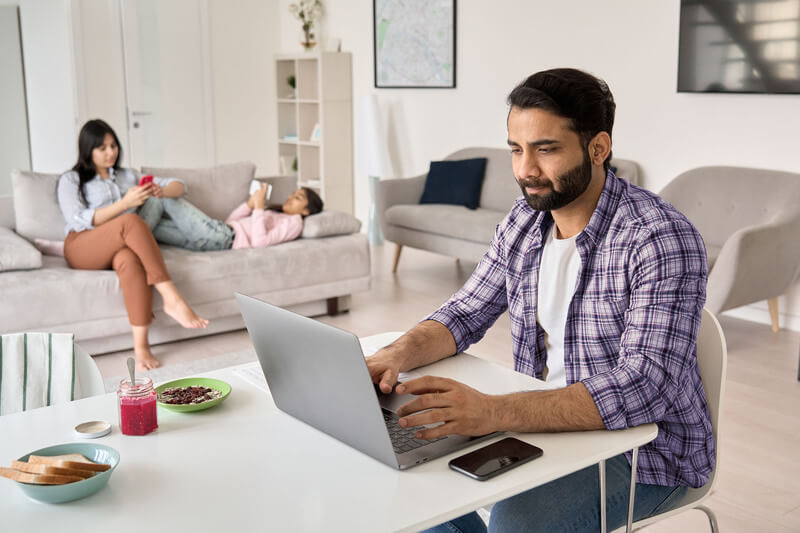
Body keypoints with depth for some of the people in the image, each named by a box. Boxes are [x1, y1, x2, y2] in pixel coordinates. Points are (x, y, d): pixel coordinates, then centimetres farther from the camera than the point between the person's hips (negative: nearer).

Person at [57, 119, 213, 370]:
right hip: (82, 249, -3)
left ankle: (141, 346, -49)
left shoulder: (127, 176, 26)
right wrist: (125, 203, -15)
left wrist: (162, 191, -2)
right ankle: (172, 299, -42)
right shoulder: (70, 180, 14)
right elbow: (79, 221, -5)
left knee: (129, 260, -38)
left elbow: (178, 186, 23)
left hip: (121, 247, 3)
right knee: (132, 221, -35)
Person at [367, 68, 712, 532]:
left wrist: (494, 412, -44)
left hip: (645, 446, -6)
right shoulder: (524, 221, 0)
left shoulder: (662, 239, -23)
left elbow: (645, 388, -33)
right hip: (547, 421, 7)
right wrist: (401, 354, -16)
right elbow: (465, 313, 7)